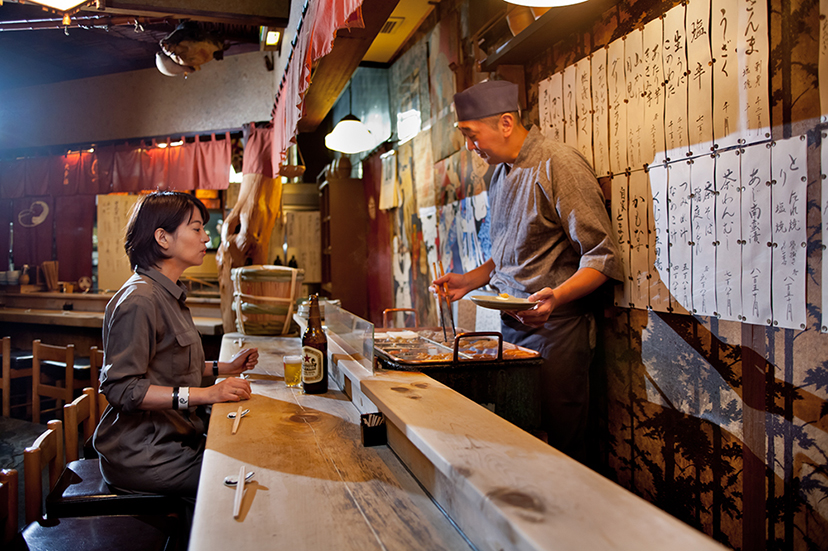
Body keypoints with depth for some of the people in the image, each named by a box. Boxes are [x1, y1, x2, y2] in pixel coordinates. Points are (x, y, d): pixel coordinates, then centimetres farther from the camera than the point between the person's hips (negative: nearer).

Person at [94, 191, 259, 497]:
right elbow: (120, 388, -23)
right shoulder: (138, 300, -18)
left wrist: (224, 368, 10)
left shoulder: (170, 294, 14)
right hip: (141, 457, -9)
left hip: (173, 438, 9)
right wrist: (205, 394, -27)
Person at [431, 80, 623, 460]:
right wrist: (471, 280, 11)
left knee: (563, 447, 0)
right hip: (512, 327, 7)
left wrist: (556, 296, -30)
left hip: (555, 329, -7)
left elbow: (602, 257, -15)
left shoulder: (559, 165, -12)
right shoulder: (500, 176, 15)